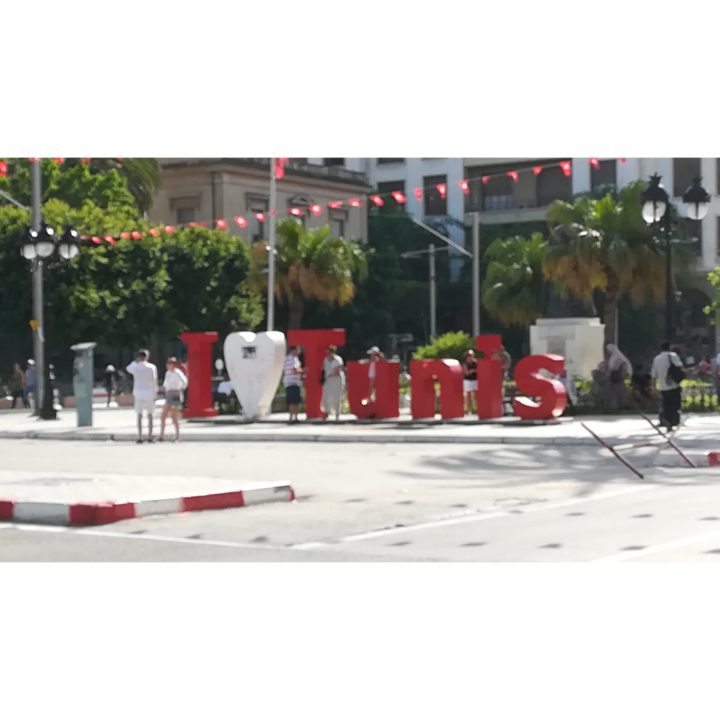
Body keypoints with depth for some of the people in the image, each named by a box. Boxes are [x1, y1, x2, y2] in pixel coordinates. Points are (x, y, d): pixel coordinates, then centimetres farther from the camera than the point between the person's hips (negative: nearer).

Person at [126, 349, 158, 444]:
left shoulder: (135, 367, -1)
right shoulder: (152, 367, -5)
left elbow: (128, 368, 25)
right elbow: (154, 382, -6)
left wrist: (137, 361, 20)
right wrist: (155, 395, -1)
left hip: (138, 393, 1)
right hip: (149, 393, -1)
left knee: (139, 416, 6)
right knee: (150, 415, 9)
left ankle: (140, 437, -1)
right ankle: (150, 437, 4)